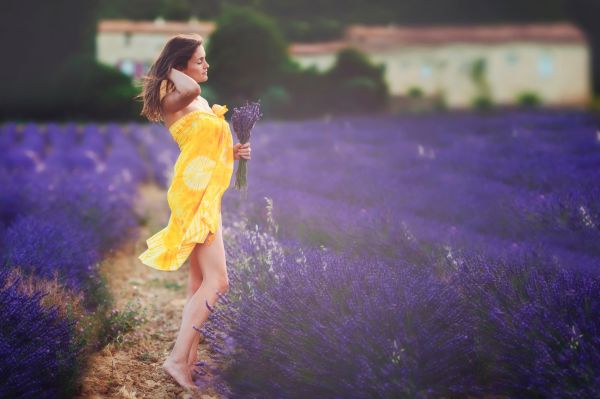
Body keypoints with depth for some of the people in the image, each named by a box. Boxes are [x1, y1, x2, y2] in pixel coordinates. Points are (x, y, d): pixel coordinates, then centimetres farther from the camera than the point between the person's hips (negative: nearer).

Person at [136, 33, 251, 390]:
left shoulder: (201, 103, 18)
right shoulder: (171, 100, -10)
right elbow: (190, 88, -35)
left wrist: (234, 152, 8)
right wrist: (171, 70, -14)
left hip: (208, 195, 10)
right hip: (193, 194, -10)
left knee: (201, 281, 11)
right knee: (217, 281, -13)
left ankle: (191, 358, 17)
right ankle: (178, 358, -10)